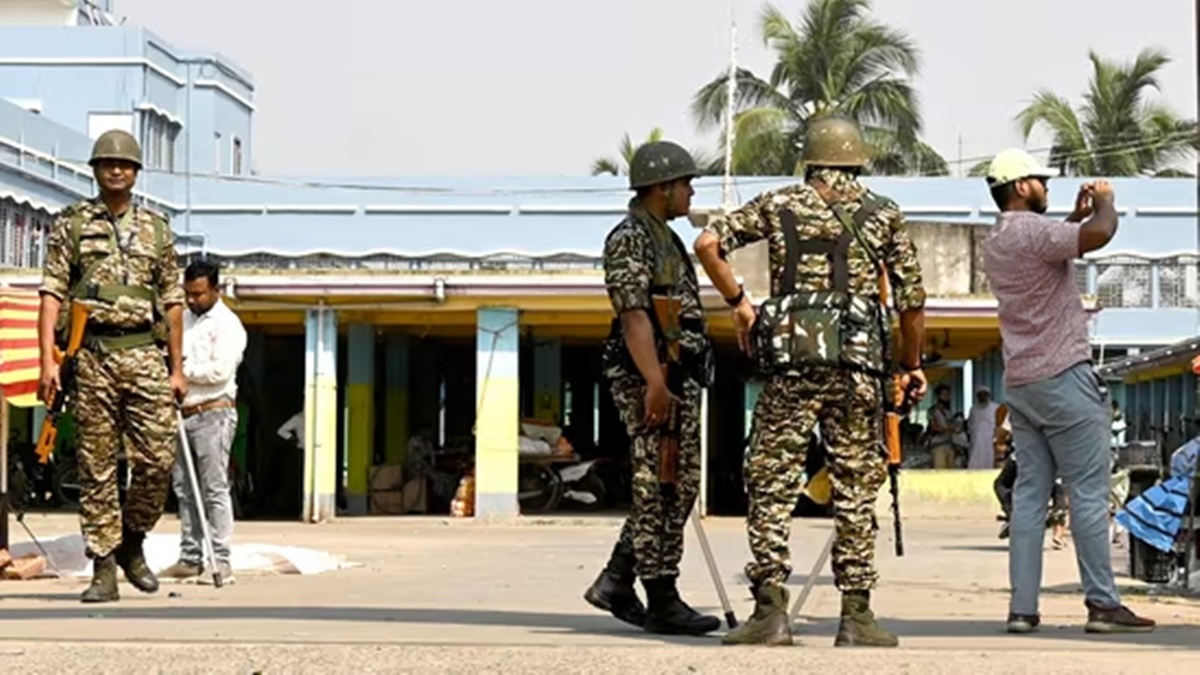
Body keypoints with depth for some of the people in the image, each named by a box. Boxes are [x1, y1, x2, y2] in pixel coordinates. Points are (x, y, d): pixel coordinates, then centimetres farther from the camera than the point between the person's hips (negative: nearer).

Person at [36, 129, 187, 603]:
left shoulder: (157, 229, 14)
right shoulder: (70, 225, 7)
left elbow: (173, 302, 15)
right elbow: (52, 294, 1)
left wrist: (177, 369, 10)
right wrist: (47, 360, -10)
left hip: (145, 354, 2)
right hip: (91, 355, -2)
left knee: (157, 458, -6)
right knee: (97, 466, 0)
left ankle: (132, 543, 17)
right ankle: (103, 569, 3)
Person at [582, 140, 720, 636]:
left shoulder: (666, 238, 21)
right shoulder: (629, 238, -10)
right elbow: (633, 315, -19)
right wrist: (654, 382, -26)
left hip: (678, 376, 10)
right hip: (649, 377, -10)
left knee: (679, 486, 10)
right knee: (658, 488, -6)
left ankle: (616, 582, 14)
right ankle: (661, 603, -3)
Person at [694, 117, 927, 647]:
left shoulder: (779, 205, 11)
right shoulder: (884, 214, 10)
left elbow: (708, 243, 0)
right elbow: (912, 299, 8)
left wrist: (737, 302, 12)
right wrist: (912, 365, 20)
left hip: (791, 357, 0)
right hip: (858, 362, 0)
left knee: (772, 484, 2)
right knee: (856, 490, 5)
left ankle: (771, 610, -5)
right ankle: (856, 615, 4)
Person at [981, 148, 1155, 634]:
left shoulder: (996, 243, 15)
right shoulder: (1033, 231, -13)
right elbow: (1100, 234, -28)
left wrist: (1077, 215, 24)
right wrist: (1104, 202, -8)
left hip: (1020, 383, 9)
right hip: (1063, 377, -9)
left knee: (1030, 492, 6)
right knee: (1089, 492, -4)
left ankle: (1022, 607, 2)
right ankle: (1102, 603, -4)